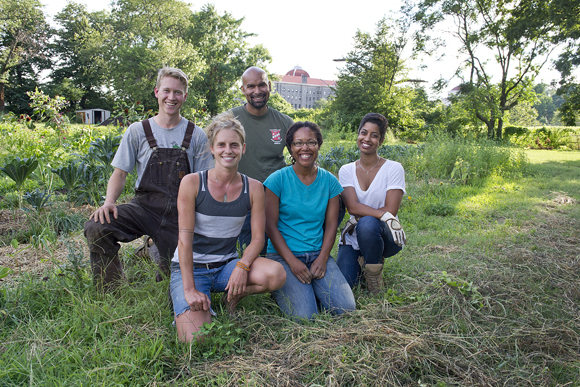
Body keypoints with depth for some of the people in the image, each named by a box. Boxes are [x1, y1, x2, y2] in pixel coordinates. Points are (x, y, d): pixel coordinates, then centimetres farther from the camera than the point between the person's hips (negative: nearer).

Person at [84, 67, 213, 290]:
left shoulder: (196, 136, 4)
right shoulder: (138, 131, 5)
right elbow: (120, 173, 7)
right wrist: (109, 202, -13)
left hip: (181, 213, 0)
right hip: (145, 206, 0)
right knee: (96, 227, -25)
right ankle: (113, 295, -7)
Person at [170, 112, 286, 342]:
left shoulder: (253, 188, -2)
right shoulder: (192, 183, -9)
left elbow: (258, 237, -3)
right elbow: (185, 237, -13)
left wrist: (242, 266, -23)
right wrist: (189, 288, -18)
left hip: (227, 266, 3)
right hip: (191, 268, -2)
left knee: (276, 274, -27)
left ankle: (235, 295, 4)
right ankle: (184, 305, 12)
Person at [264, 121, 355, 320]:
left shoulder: (329, 181, 6)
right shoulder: (277, 180, -5)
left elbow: (331, 225, 6)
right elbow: (271, 225, -7)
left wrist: (322, 259, -9)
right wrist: (292, 262, -15)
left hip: (318, 254, 4)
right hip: (283, 255, -3)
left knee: (346, 307, -14)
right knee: (305, 315, -20)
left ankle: (309, 288, 13)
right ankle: (279, 288, 10)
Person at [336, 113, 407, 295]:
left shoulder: (393, 168, -5)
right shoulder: (346, 170, 2)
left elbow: (391, 210, -13)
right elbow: (352, 207, -12)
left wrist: (363, 215, -16)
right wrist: (383, 214, -25)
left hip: (384, 237, -2)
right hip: (354, 238, 2)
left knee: (367, 224, -38)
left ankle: (374, 271, -9)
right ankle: (360, 262, 15)